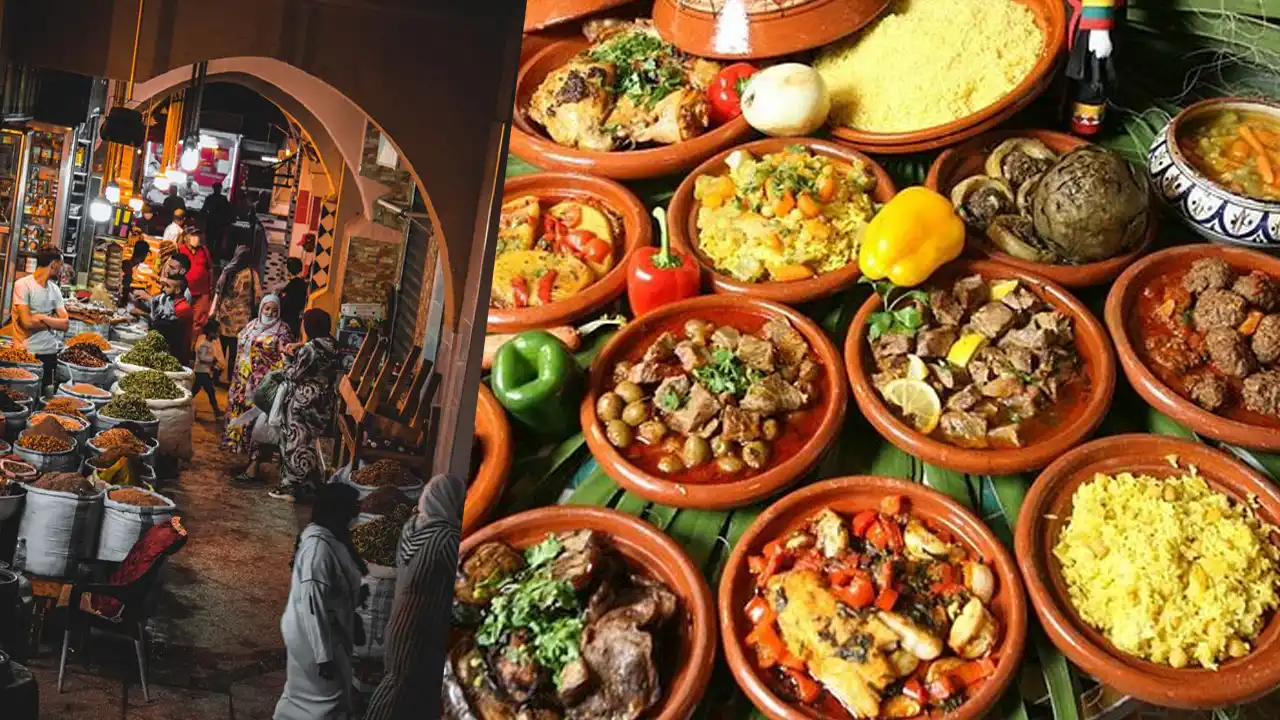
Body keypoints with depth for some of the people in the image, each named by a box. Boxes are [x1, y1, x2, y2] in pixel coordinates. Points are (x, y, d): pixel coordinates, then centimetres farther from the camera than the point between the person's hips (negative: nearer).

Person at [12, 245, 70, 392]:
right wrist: (52, 321, -5)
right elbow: (27, 322, -18)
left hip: (50, 353, 5)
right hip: (27, 353, -5)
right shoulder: (22, 285, -10)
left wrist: (42, 317, -12)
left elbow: (65, 323, 1)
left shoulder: (55, 289, 9)